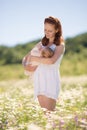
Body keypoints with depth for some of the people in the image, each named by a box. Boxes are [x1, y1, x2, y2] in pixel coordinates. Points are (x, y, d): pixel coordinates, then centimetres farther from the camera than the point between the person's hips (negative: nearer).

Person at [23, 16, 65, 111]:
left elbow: (52, 61, -20)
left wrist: (34, 58, -10)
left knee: (49, 112, -11)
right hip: (39, 79, 5)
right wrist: (27, 65, 0)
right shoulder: (41, 44, 17)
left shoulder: (60, 45, 0)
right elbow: (27, 57, 22)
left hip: (51, 79, -5)